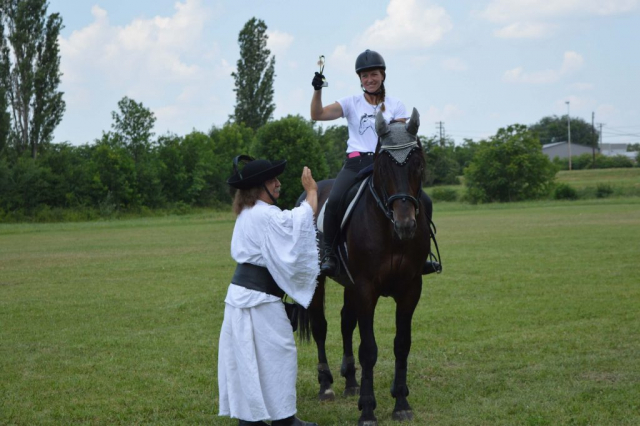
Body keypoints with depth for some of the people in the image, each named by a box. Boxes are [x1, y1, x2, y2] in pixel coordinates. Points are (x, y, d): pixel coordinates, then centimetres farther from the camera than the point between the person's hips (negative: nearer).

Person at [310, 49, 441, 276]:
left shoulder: (396, 106, 11)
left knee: (424, 202, -14)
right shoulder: (352, 103, 9)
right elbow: (317, 115, -1)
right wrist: (317, 90, -16)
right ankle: (328, 253, -16)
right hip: (356, 163, -2)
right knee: (334, 200, -30)